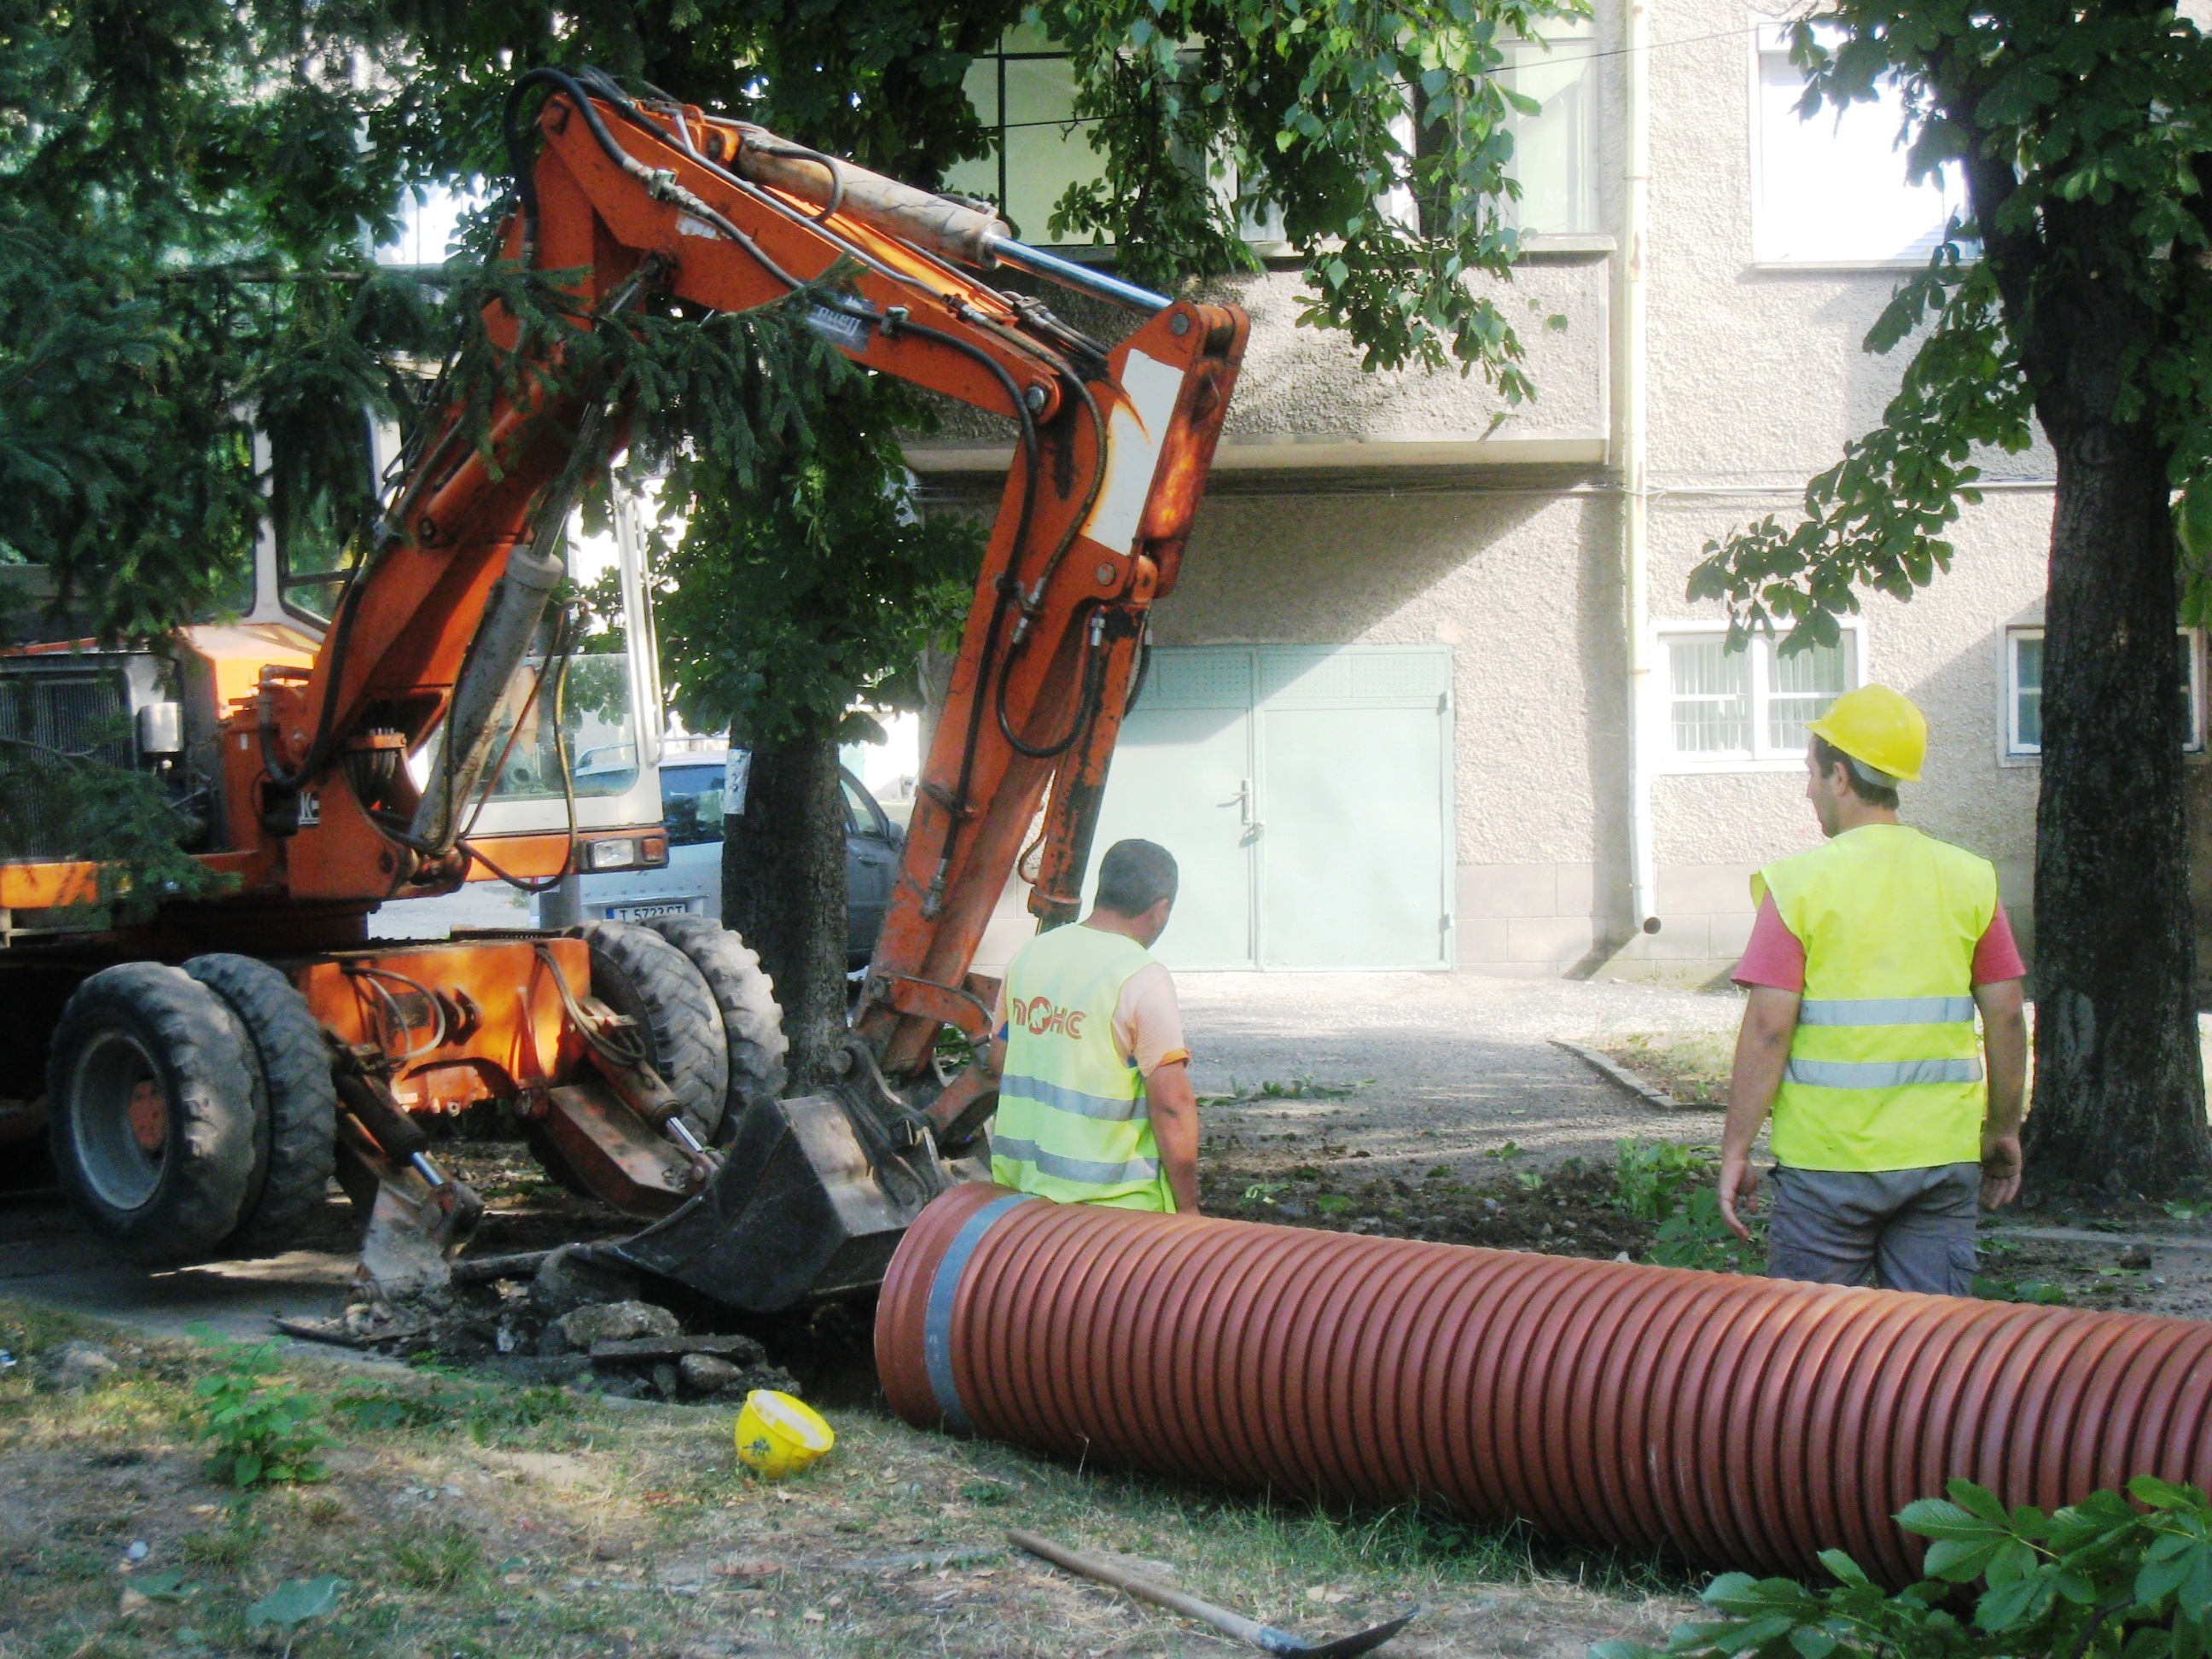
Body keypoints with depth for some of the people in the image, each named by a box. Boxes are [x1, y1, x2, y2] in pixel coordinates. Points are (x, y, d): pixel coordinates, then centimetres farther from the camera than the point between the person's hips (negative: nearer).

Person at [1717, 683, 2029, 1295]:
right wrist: (2003, 1130, 16)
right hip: (1944, 1154, 4)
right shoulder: (1970, 880, 4)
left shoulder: (1801, 883, -8)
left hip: (1828, 1159, -3)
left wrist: (1735, 1150, -6)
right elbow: (2007, 1019, 4)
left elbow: (1767, 1027, -11)